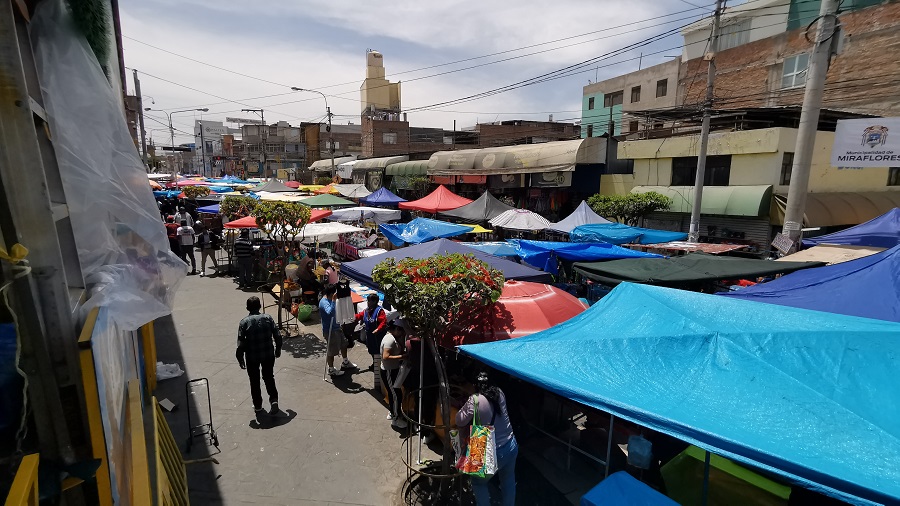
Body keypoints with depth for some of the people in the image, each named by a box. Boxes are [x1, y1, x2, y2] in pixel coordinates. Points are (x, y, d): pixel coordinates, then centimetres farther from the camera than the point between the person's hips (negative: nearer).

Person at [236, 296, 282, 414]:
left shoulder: (244, 322, -11)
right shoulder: (268, 318, -6)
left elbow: (241, 343, -11)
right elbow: (277, 336, -5)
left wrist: (240, 359, 0)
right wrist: (278, 349, 10)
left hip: (252, 357, -1)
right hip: (268, 354, 2)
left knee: (254, 381, 16)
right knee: (269, 377, 19)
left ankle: (257, 406, 25)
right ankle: (274, 399, 4)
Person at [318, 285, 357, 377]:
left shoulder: (329, 300, 2)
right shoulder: (324, 303, -28)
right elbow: (330, 313, -48)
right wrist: (333, 300, -47)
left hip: (336, 327, 10)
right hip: (329, 330, -10)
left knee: (343, 343, 23)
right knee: (332, 350, 6)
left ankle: (345, 363, 43)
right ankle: (331, 369, 26)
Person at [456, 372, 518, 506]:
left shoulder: (475, 400, -24)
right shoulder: (499, 393, -5)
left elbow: (460, 422, -19)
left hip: (494, 453, -6)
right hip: (511, 446, 6)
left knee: (478, 483, 21)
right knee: (508, 479, 30)